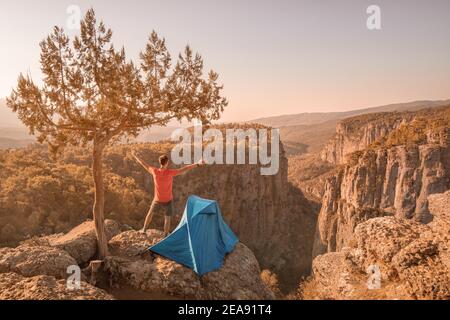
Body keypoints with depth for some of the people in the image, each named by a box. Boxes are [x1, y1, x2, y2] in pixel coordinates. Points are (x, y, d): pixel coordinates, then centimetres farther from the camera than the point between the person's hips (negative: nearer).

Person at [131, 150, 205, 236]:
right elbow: (185, 169, -26)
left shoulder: (154, 171, -17)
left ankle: (144, 229, 43)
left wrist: (135, 156, 14)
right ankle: (166, 236, 22)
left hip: (157, 200, 3)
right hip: (168, 201, -3)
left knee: (151, 212, 28)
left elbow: (143, 164, -2)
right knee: (167, 218, 15)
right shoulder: (170, 172, -25)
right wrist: (198, 164, -24)